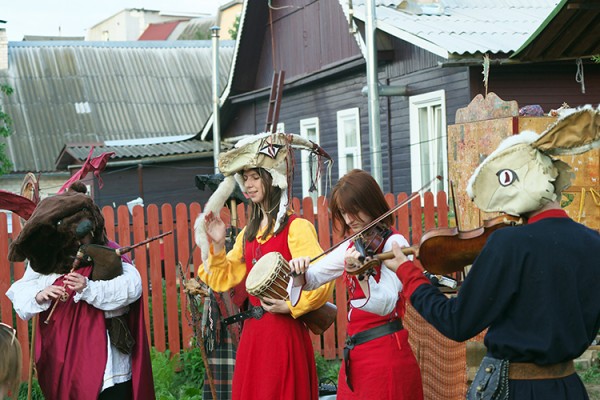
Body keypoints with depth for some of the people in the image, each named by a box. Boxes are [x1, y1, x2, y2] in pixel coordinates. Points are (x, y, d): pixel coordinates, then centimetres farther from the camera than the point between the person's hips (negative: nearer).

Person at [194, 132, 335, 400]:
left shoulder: (296, 227, -9)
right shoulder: (248, 234, 14)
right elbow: (223, 280, 12)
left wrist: (291, 306, -19)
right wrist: (217, 245, 1)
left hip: (285, 333, -7)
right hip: (252, 335, 7)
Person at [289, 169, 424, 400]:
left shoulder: (394, 244, -10)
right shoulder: (352, 246, 12)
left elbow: (385, 305, -21)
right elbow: (312, 279, 16)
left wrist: (361, 274, -38)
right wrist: (300, 269, -6)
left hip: (384, 353, -7)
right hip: (353, 354, 7)